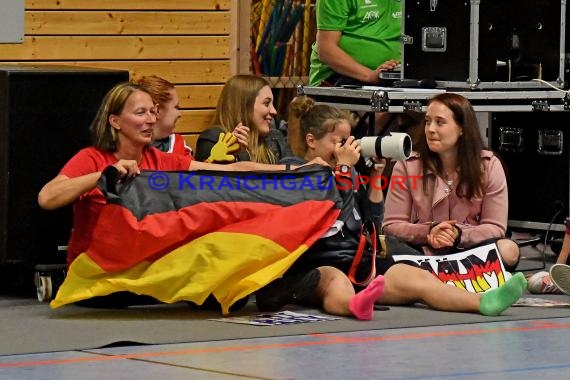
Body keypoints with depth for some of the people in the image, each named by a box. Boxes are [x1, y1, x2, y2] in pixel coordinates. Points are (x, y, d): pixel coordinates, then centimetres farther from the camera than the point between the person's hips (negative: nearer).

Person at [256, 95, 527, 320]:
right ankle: (353, 304, -80)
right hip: (315, 266, -6)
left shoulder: (348, 173, 21)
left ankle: (482, 301, -41)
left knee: (414, 277, -19)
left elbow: (373, 220, 22)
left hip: (354, 260, 6)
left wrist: (375, 176, 12)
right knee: (335, 281, -42)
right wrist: (343, 167, -6)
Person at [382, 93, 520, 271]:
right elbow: (392, 226, -1)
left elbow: (495, 228, -1)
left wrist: (458, 235, -20)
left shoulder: (489, 165, 1)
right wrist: (428, 232, -20)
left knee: (508, 250, -32)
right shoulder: (407, 166, 0)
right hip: (423, 253, -1)